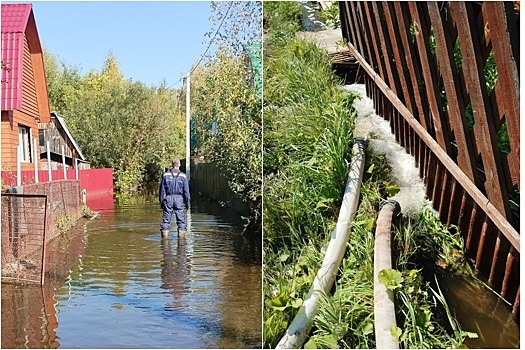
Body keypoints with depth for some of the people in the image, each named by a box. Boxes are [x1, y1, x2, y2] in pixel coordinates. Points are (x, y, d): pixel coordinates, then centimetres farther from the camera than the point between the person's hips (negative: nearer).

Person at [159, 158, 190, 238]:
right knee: (181, 219, 4)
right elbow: (186, 190, -1)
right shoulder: (183, 176, -2)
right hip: (179, 199, -1)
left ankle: (165, 237, 6)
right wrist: (187, 202, 6)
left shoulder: (165, 175, 1)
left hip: (168, 198, 1)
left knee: (166, 219, 6)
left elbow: (162, 189, 4)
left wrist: (161, 201, 11)